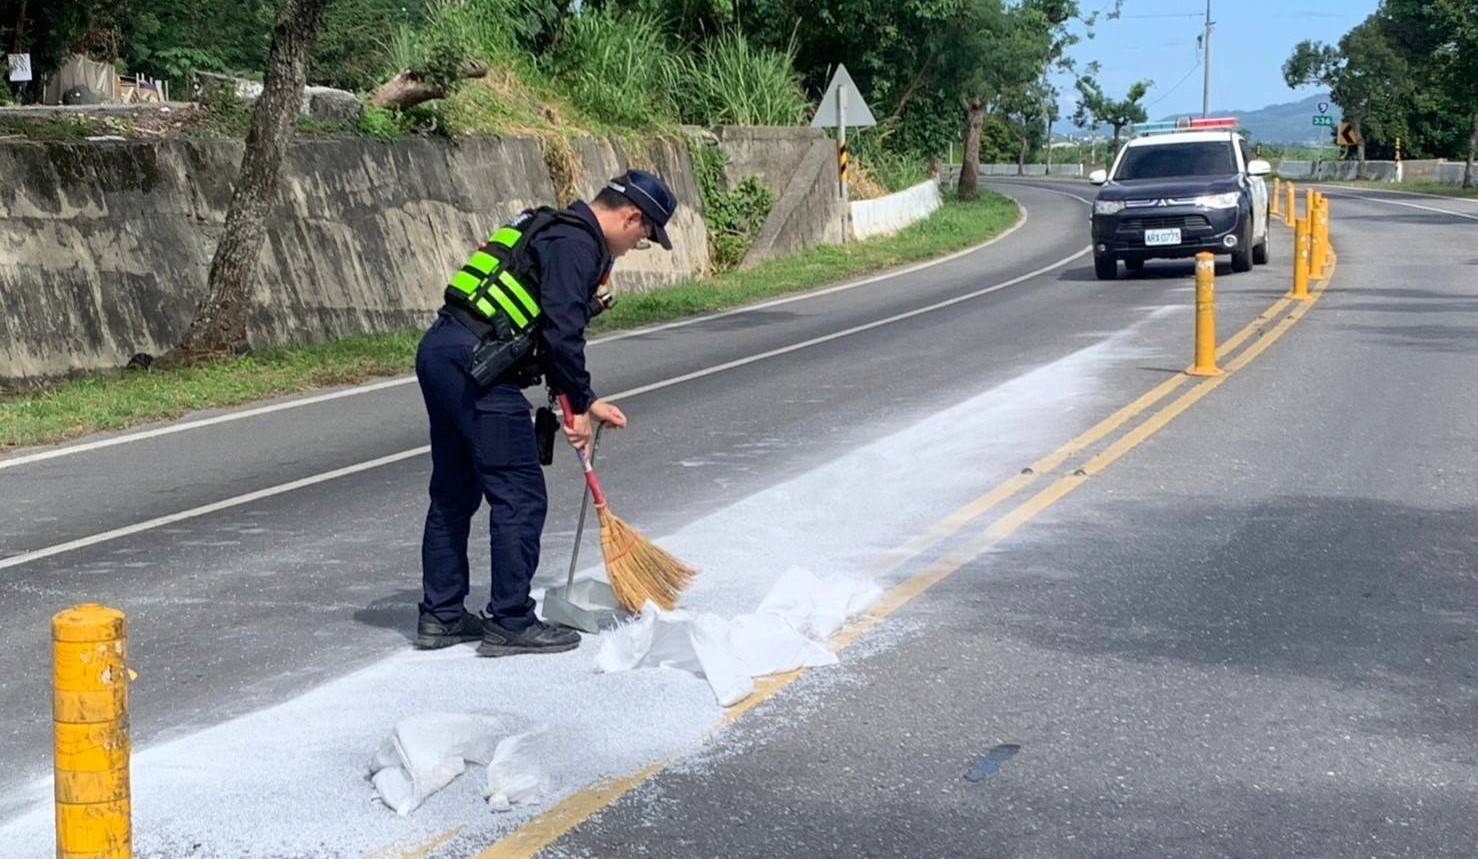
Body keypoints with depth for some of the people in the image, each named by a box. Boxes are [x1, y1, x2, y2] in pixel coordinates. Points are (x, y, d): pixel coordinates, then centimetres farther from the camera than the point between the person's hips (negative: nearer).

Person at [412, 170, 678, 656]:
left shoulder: (556, 231, 23)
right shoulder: (576, 245, -9)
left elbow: (552, 331, 26)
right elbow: (561, 334, -17)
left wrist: (585, 402, 23)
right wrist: (581, 404, -5)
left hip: (440, 350, 11)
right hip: (474, 368, -11)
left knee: (454, 492, 17)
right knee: (520, 497, -3)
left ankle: (440, 615, 25)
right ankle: (511, 624, 3)